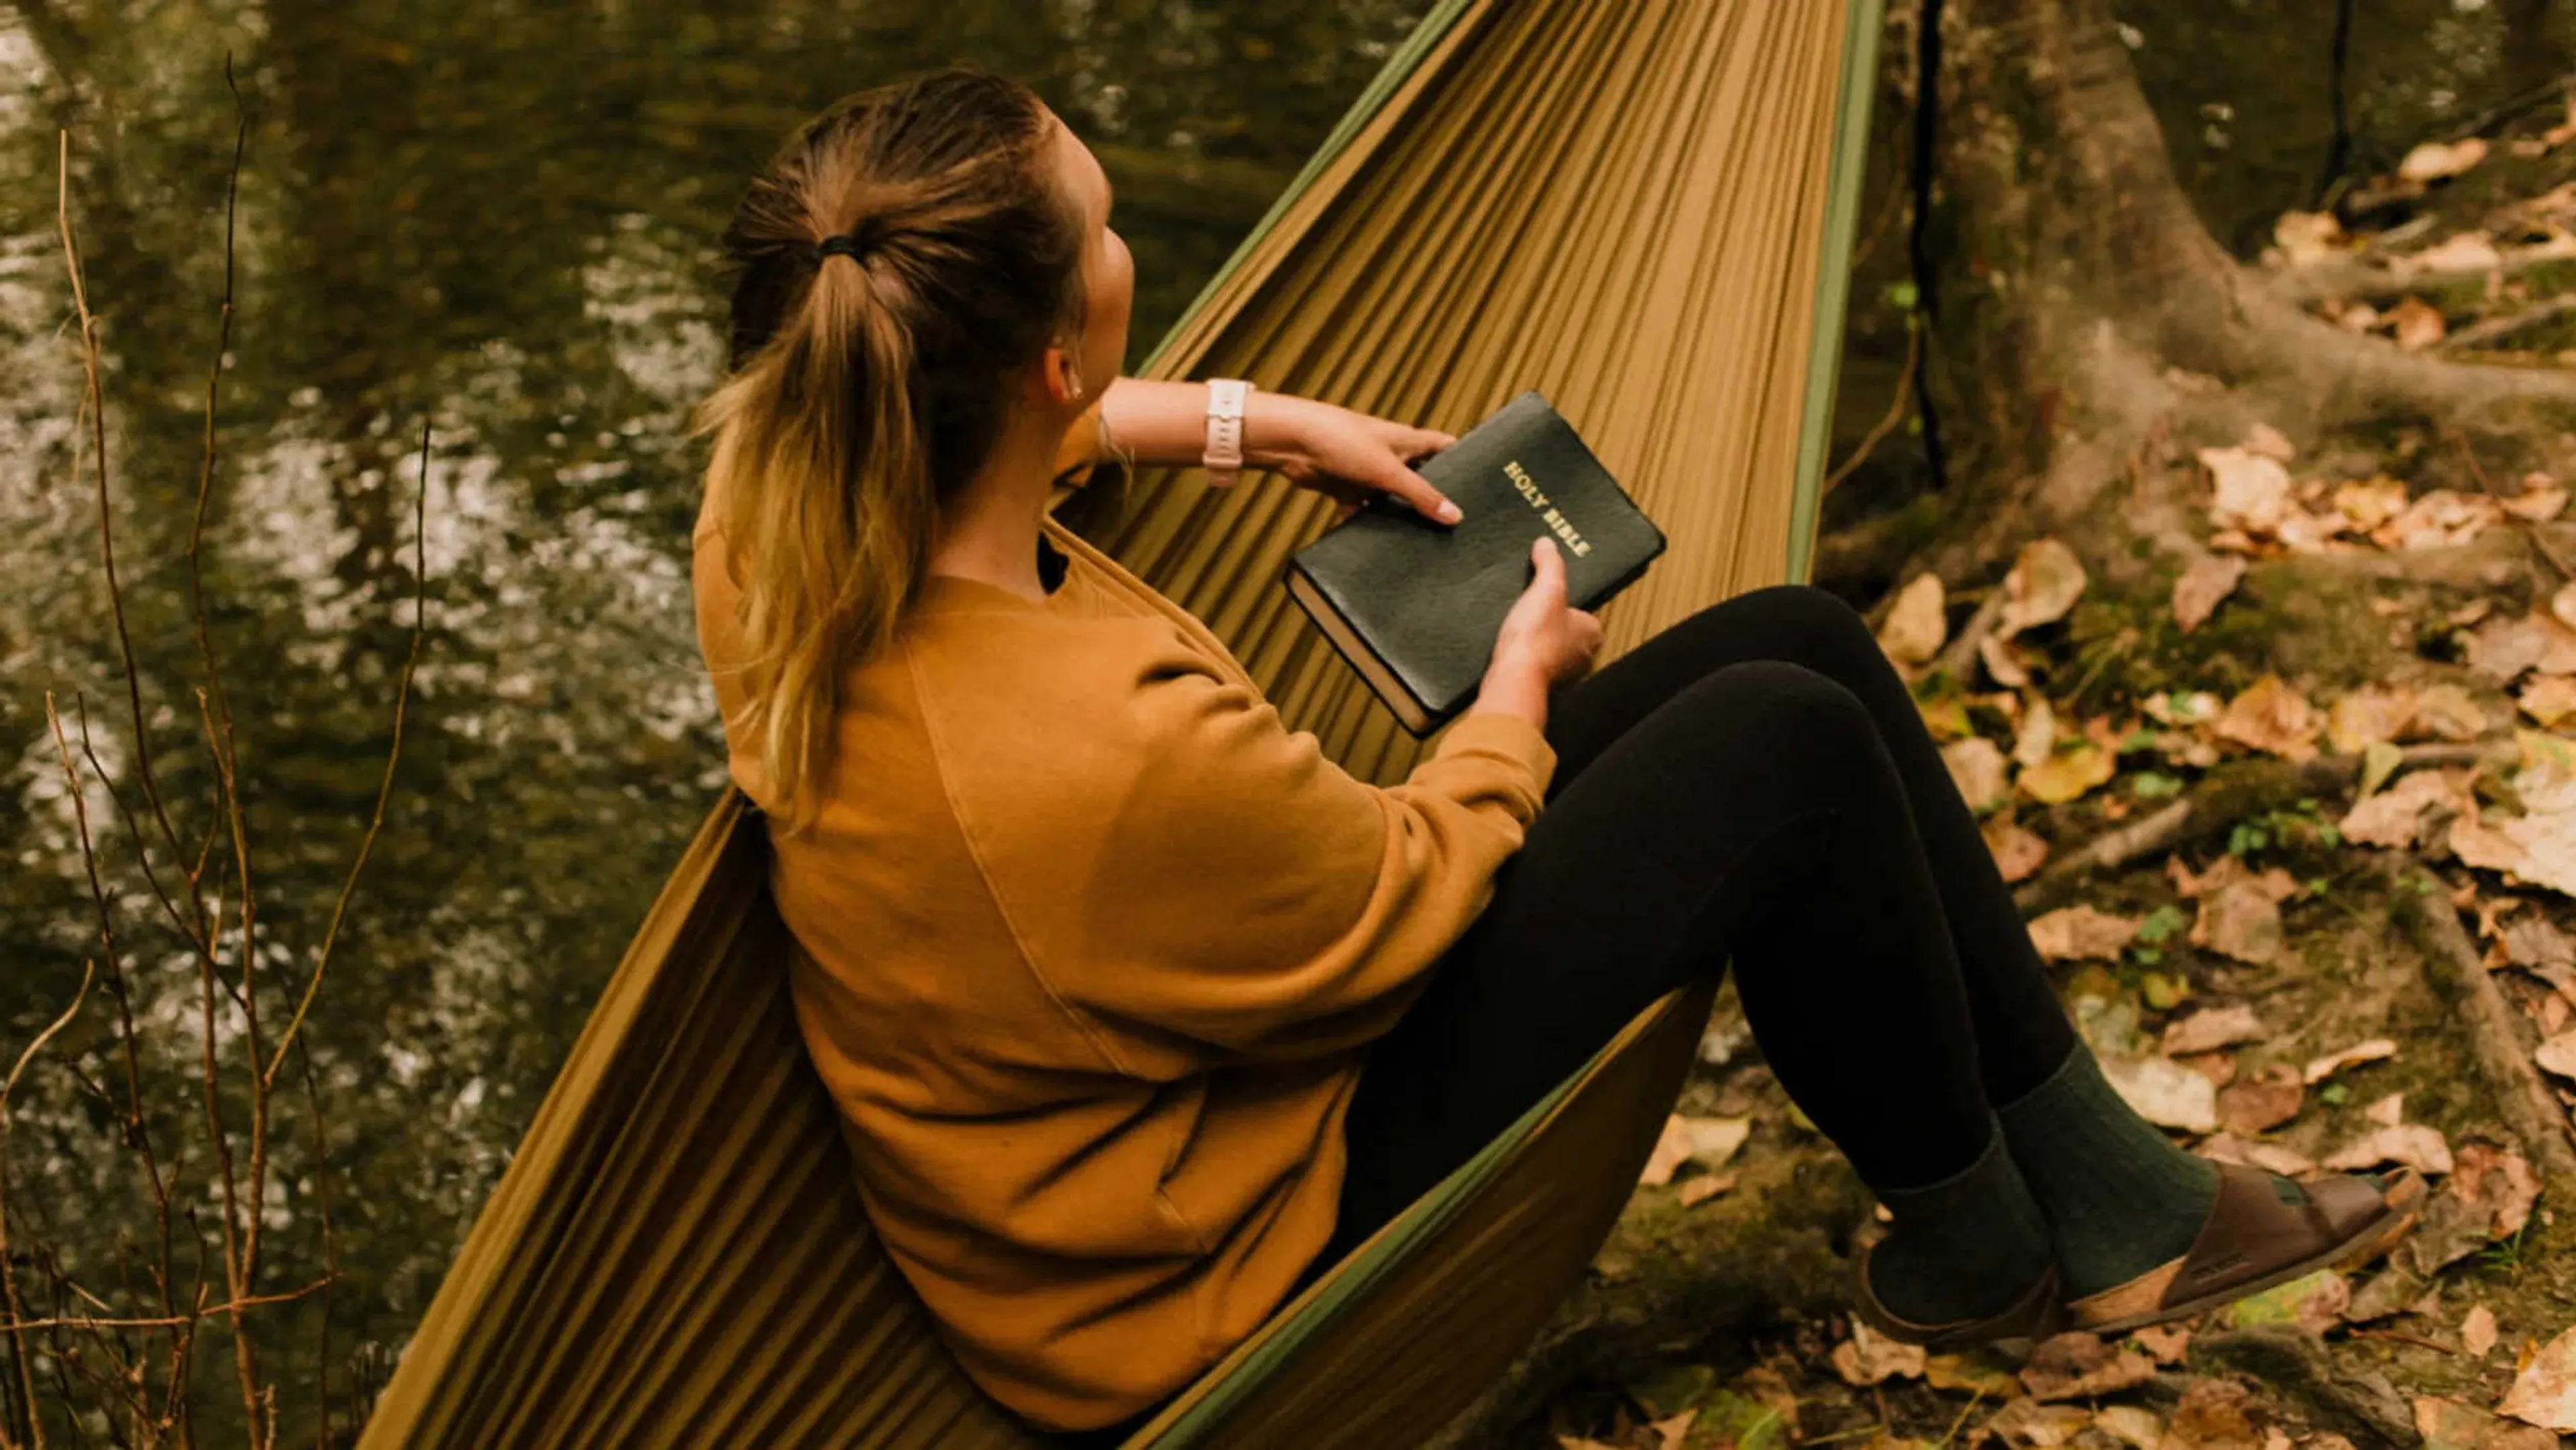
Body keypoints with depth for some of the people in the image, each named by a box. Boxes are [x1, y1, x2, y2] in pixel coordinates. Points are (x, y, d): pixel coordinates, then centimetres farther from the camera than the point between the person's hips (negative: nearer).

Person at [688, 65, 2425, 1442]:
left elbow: (1000, 421, 12)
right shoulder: (1114, 758, -41)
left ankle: (2106, 1191, 18)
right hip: (1253, 1265, -8)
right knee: (1790, 746, -10)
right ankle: (1971, 1246, 18)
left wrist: (1264, 421, 9)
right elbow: (1414, 892, -20)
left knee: (1799, 637, 3)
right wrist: (1526, 675, -1)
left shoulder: (786, 507, -16)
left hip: (1175, 1069, 8)